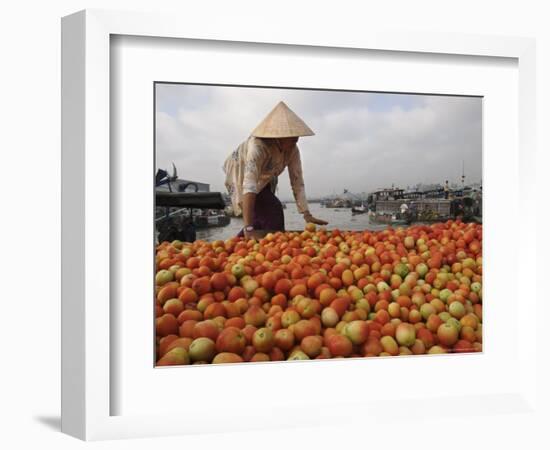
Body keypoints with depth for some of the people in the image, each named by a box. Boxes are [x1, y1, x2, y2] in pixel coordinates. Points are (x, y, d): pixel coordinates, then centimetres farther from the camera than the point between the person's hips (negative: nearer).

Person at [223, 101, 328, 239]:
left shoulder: (293, 150, -22)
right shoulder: (258, 145, -40)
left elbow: (297, 182, -19)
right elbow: (249, 185, -49)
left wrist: (307, 215, -27)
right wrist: (249, 228, -57)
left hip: (263, 181, 6)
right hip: (240, 178, -6)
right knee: (273, 212, -21)